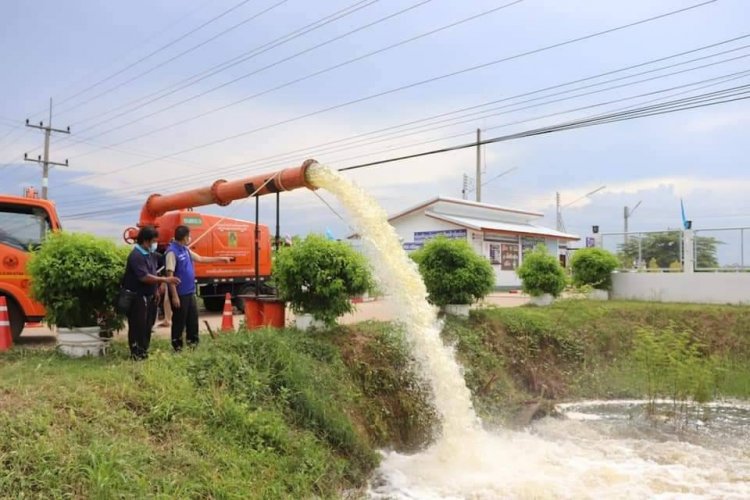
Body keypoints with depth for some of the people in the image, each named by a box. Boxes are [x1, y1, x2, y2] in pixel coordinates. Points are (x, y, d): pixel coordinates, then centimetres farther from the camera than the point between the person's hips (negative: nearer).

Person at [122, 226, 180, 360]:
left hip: (149, 296, 9)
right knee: (138, 326, -4)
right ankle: (136, 353, 4)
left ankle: (144, 351, 26)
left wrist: (156, 290, 14)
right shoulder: (136, 256, -19)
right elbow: (144, 277, -27)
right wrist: (165, 280, -26)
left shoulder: (149, 254, 11)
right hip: (137, 297, -9)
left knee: (148, 325, 15)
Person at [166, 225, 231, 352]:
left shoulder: (185, 250, 11)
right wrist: (174, 296, -22)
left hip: (190, 292, 9)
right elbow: (170, 275, -21)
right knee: (179, 321, 2)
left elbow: (200, 258, 25)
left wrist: (221, 259, 27)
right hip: (180, 294, -9)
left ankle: (192, 342, 27)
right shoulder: (172, 251, -18)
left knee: (193, 318, 15)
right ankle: (177, 346, 13)